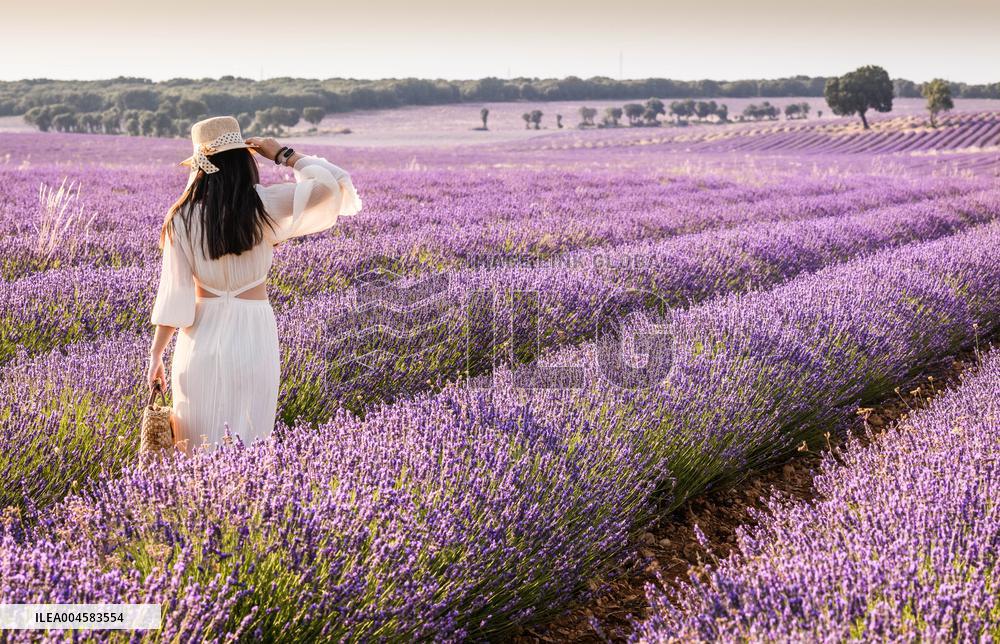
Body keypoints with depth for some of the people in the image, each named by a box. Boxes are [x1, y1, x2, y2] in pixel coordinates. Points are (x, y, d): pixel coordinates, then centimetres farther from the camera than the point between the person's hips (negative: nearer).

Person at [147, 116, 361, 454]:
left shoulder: (183, 217, -6)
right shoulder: (265, 205, -10)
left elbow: (175, 292, -5)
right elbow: (331, 185, -10)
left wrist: (156, 354, 3)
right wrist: (283, 154, 1)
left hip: (203, 334, 1)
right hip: (254, 333, 0)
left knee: (197, 449, 12)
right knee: (249, 447, 10)